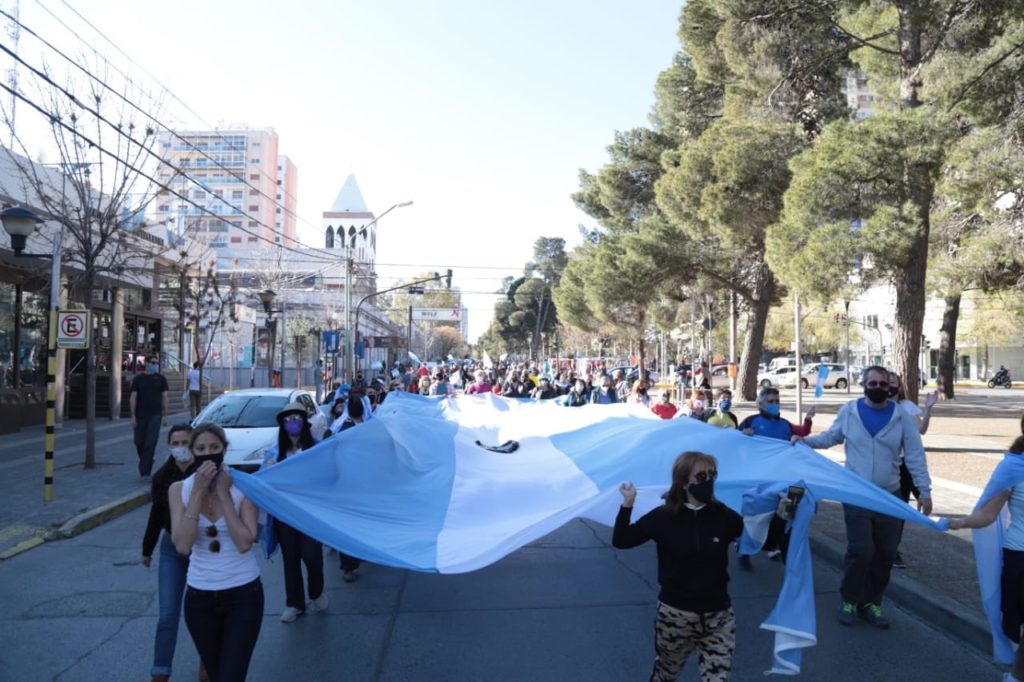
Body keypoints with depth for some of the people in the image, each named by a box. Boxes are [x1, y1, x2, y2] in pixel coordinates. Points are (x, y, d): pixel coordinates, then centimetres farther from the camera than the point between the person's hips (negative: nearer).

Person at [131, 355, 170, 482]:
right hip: (140, 416, 1)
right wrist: (133, 416, -4)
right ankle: (144, 465, 32)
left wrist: (165, 415, 1)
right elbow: (133, 398, 2)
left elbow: (164, 397, 6)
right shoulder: (138, 379, 4)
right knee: (139, 443, 8)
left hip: (155, 415, -1)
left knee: (151, 444, -9)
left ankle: (145, 472, -8)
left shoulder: (160, 379, 4)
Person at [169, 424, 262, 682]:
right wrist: (198, 491, -20)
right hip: (200, 597, 3)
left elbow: (244, 543, -20)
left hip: (243, 594, -3)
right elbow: (182, 545, -16)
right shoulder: (179, 489, -4)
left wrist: (223, 493, -20)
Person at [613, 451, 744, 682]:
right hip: (675, 615, -1)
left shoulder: (724, 517, -5)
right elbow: (621, 541, -10)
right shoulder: (663, 517, -10)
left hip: (718, 617, 1)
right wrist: (627, 505, -19)